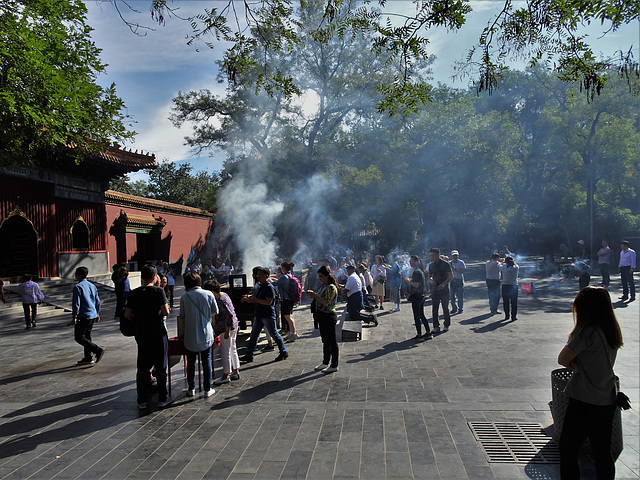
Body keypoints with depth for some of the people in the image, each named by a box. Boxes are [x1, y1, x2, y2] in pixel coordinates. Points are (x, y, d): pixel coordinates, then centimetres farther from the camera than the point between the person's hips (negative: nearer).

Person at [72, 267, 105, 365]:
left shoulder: (78, 287, -11)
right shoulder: (92, 286, 13)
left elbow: (76, 303, -16)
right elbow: (97, 301, 17)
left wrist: (74, 317, -14)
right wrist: (97, 314, 25)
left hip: (83, 316, -8)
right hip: (93, 315, 8)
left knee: (79, 337, -2)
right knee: (87, 336, 16)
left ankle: (98, 350, -14)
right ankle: (88, 358, 18)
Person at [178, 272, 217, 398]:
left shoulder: (184, 297, -7)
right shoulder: (208, 294, -5)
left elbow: (182, 317, 0)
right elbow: (214, 313, 2)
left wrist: (181, 332, 17)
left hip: (190, 335, 0)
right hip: (206, 334, 1)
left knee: (191, 362, 14)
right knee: (206, 361, 10)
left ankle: (191, 389, 22)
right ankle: (207, 389, 15)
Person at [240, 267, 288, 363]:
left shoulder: (269, 287, -15)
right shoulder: (260, 286, 13)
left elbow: (268, 302, -23)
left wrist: (254, 299, -24)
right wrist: (249, 298, 10)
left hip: (268, 315, -9)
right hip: (259, 315, 9)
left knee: (274, 334, 2)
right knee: (253, 336, 10)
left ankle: (284, 352, 16)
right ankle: (249, 355, 17)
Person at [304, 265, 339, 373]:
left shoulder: (331, 287, -17)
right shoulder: (323, 286, 12)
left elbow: (326, 302, -24)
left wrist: (314, 295, -24)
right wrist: (313, 295, 4)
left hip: (329, 316, -9)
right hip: (322, 316, 9)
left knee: (332, 341, 1)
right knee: (325, 341, 18)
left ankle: (334, 365, 10)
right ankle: (325, 362, 29)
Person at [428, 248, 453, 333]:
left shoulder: (445, 264, -6)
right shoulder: (431, 265, 9)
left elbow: (451, 276, -8)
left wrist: (443, 284, -20)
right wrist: (431, 280, -7)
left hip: (444, 289, -4)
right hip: (434, 289, 4)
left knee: (445, 308, 4)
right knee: (434, 308, 2)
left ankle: (446, 325, 17)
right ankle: (436, 326, 8)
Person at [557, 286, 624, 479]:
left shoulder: (587, 332, -21)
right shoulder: (613, 330, 4)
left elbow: (562, 359, -16)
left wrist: (575, 365, 0)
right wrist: (579, 363, -4)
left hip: (584, 403, -8)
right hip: (608, 402, 8)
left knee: (568, 450, 5)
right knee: (603, 453, 17)